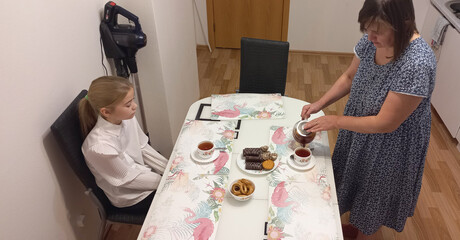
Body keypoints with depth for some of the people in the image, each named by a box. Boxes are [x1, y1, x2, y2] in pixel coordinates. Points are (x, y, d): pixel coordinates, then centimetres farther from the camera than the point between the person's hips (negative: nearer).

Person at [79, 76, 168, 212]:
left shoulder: (127, 118, -15)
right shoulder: (100, 147, -34)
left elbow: (144, 149, -1)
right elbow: (128, 179, -21)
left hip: (146, 173, 6)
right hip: (133, 198, -6)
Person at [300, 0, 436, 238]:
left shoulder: (417, 64, -36)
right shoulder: (371, 40, -16)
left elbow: (386, 123, -30)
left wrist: (335, 121, -23)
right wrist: (319, 103, -12)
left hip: (389, 144, -6)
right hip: (359, 128, 6)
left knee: (373, 189, 21)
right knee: (353, 178, 28)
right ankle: (354, 220, 59)